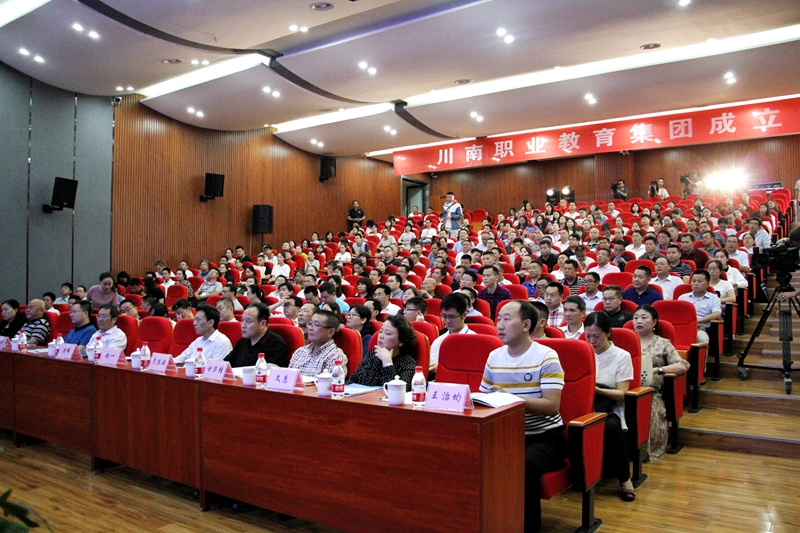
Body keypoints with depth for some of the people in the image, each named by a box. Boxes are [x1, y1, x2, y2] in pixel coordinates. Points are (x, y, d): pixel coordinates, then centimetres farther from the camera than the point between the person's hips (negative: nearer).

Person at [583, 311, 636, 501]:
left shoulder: (621, 356, 3)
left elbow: (621, 394, -3)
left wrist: (597, 390, -22)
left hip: (610, 408, -1)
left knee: (611, 427, -37)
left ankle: (624, 478, -14)